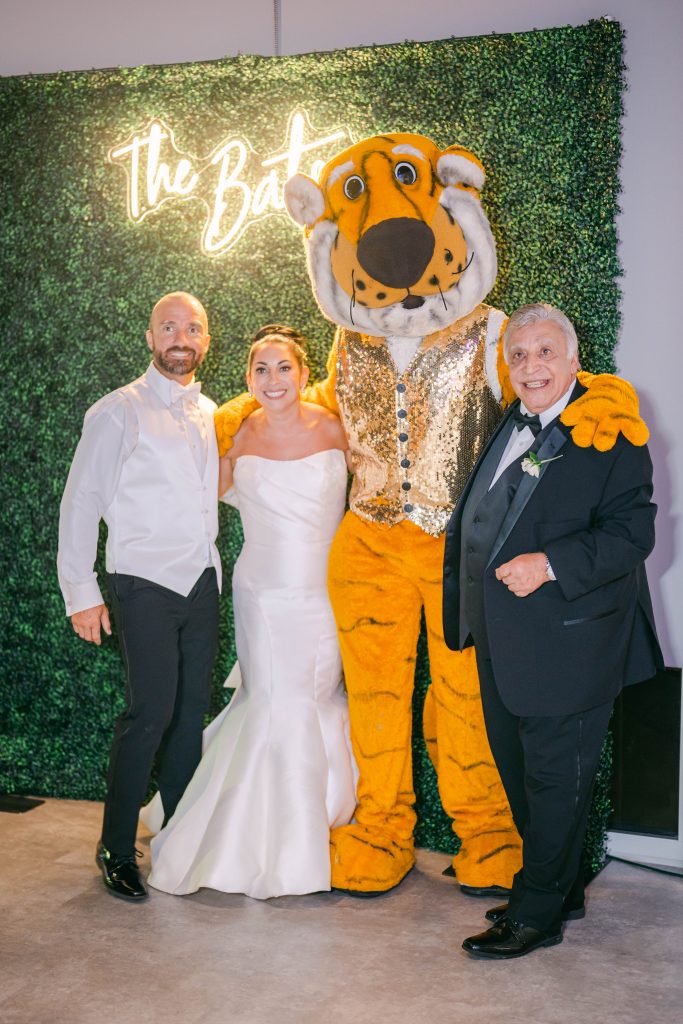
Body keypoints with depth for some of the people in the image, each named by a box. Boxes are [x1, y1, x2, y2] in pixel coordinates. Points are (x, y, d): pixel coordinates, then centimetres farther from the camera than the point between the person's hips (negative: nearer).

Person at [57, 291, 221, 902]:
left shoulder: (211, 416, 14)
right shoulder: (119, 412, -3)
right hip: (144, 584, -5)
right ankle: (117, 848, 5)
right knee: (152, 711, -11)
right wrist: (81, 591, -8)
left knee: (191, 711, 9)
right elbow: (81, 502, -4)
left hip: (202, 582, 5)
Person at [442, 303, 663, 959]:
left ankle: (537, 914, 20)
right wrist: (462, 610, 17)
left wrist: (550, 564, -26)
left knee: (555, 776, 4)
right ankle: (562, 891, 38)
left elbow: (630, 531, -17)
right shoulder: (504, 430, 13)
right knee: (518, 772, 19)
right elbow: (470, 525, 21)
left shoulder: (609, 433, -10)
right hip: (502, 643, 8)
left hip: (567, 641, -8)